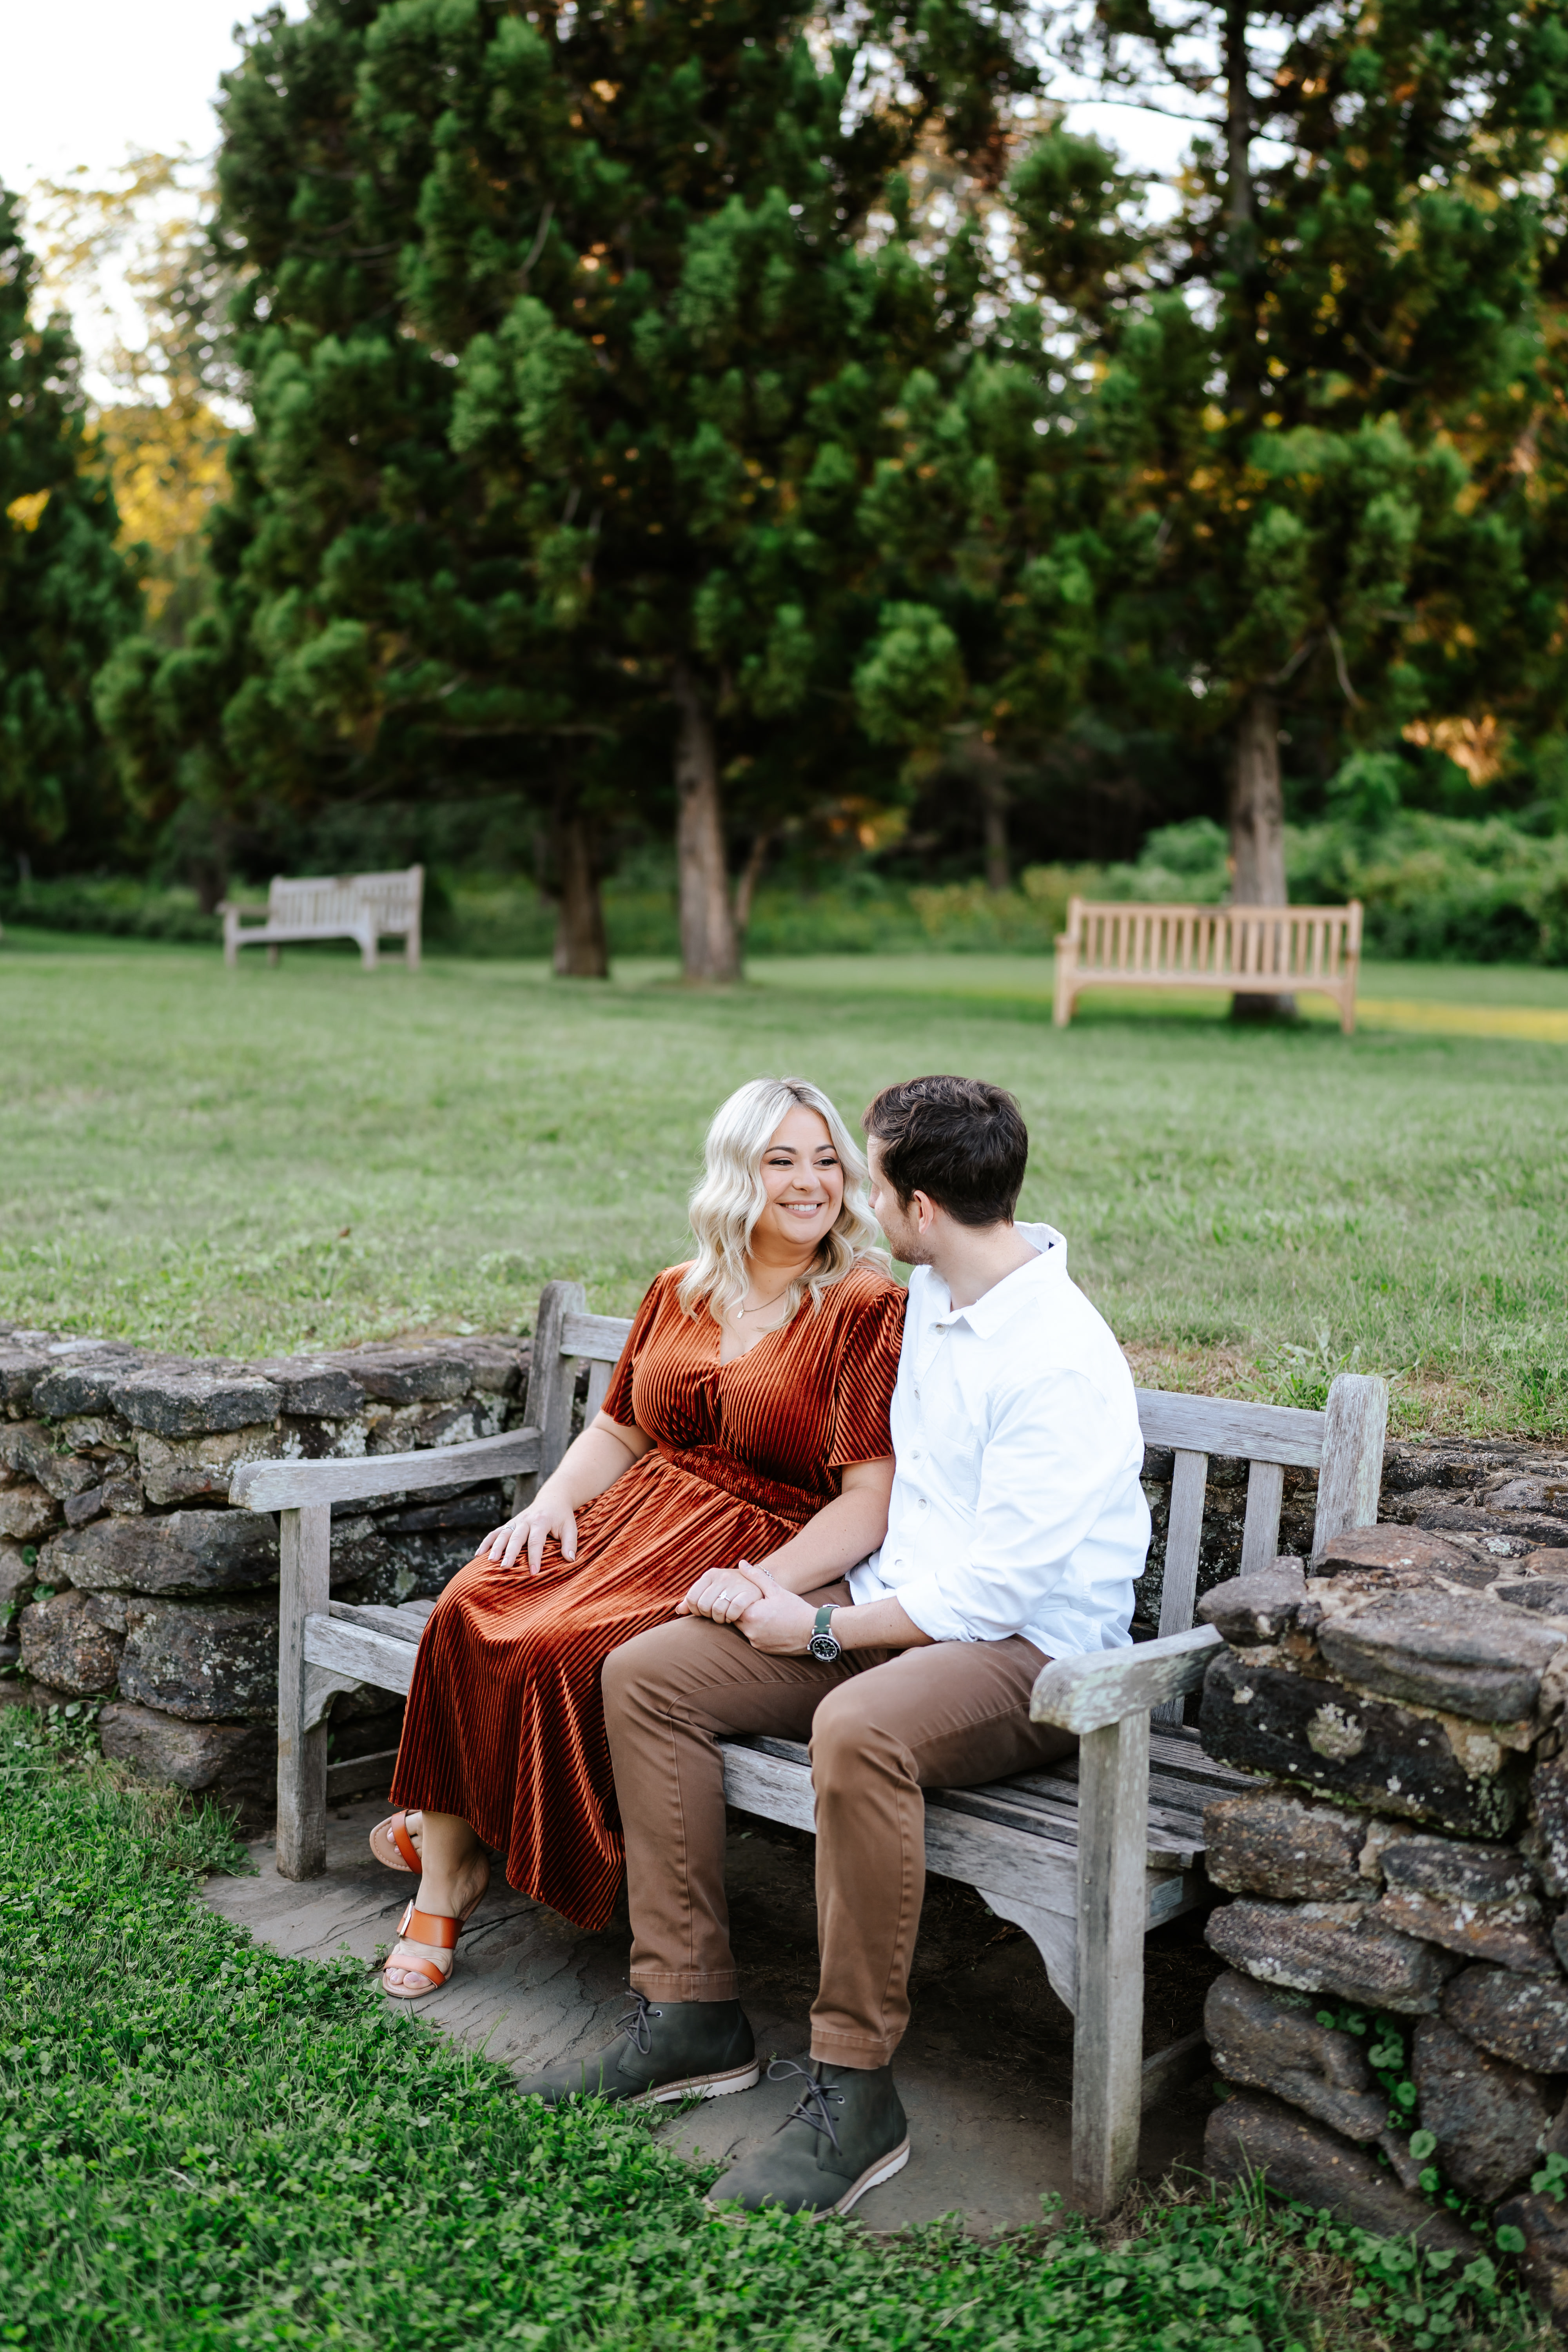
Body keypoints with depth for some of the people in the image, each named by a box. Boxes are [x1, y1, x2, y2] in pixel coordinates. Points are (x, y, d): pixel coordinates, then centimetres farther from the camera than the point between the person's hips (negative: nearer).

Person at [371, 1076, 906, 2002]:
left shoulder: (869, 1311, -6)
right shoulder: (679, 1294, 13)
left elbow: (871, 1498, -12)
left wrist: (765, 1582, -25)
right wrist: (554, 1499, 0)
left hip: (766, 1551, -5)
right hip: (640, 1516, 6)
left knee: (566, 1648, -27)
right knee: (474, 1607, -21)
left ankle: (448, 1833, 2)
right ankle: (447, 1866, -4)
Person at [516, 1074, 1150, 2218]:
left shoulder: (1064, 1361, -20)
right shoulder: (932, 1299, 9)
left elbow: (992, 1589, -22)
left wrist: (819, 1631, -14)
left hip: (1031, 1648, -9)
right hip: (903, 1607, 9)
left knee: (857, 1730, -40)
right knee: (645, 1673, -6)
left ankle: (854, 2094, -24)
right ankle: (689, 2008, 0)